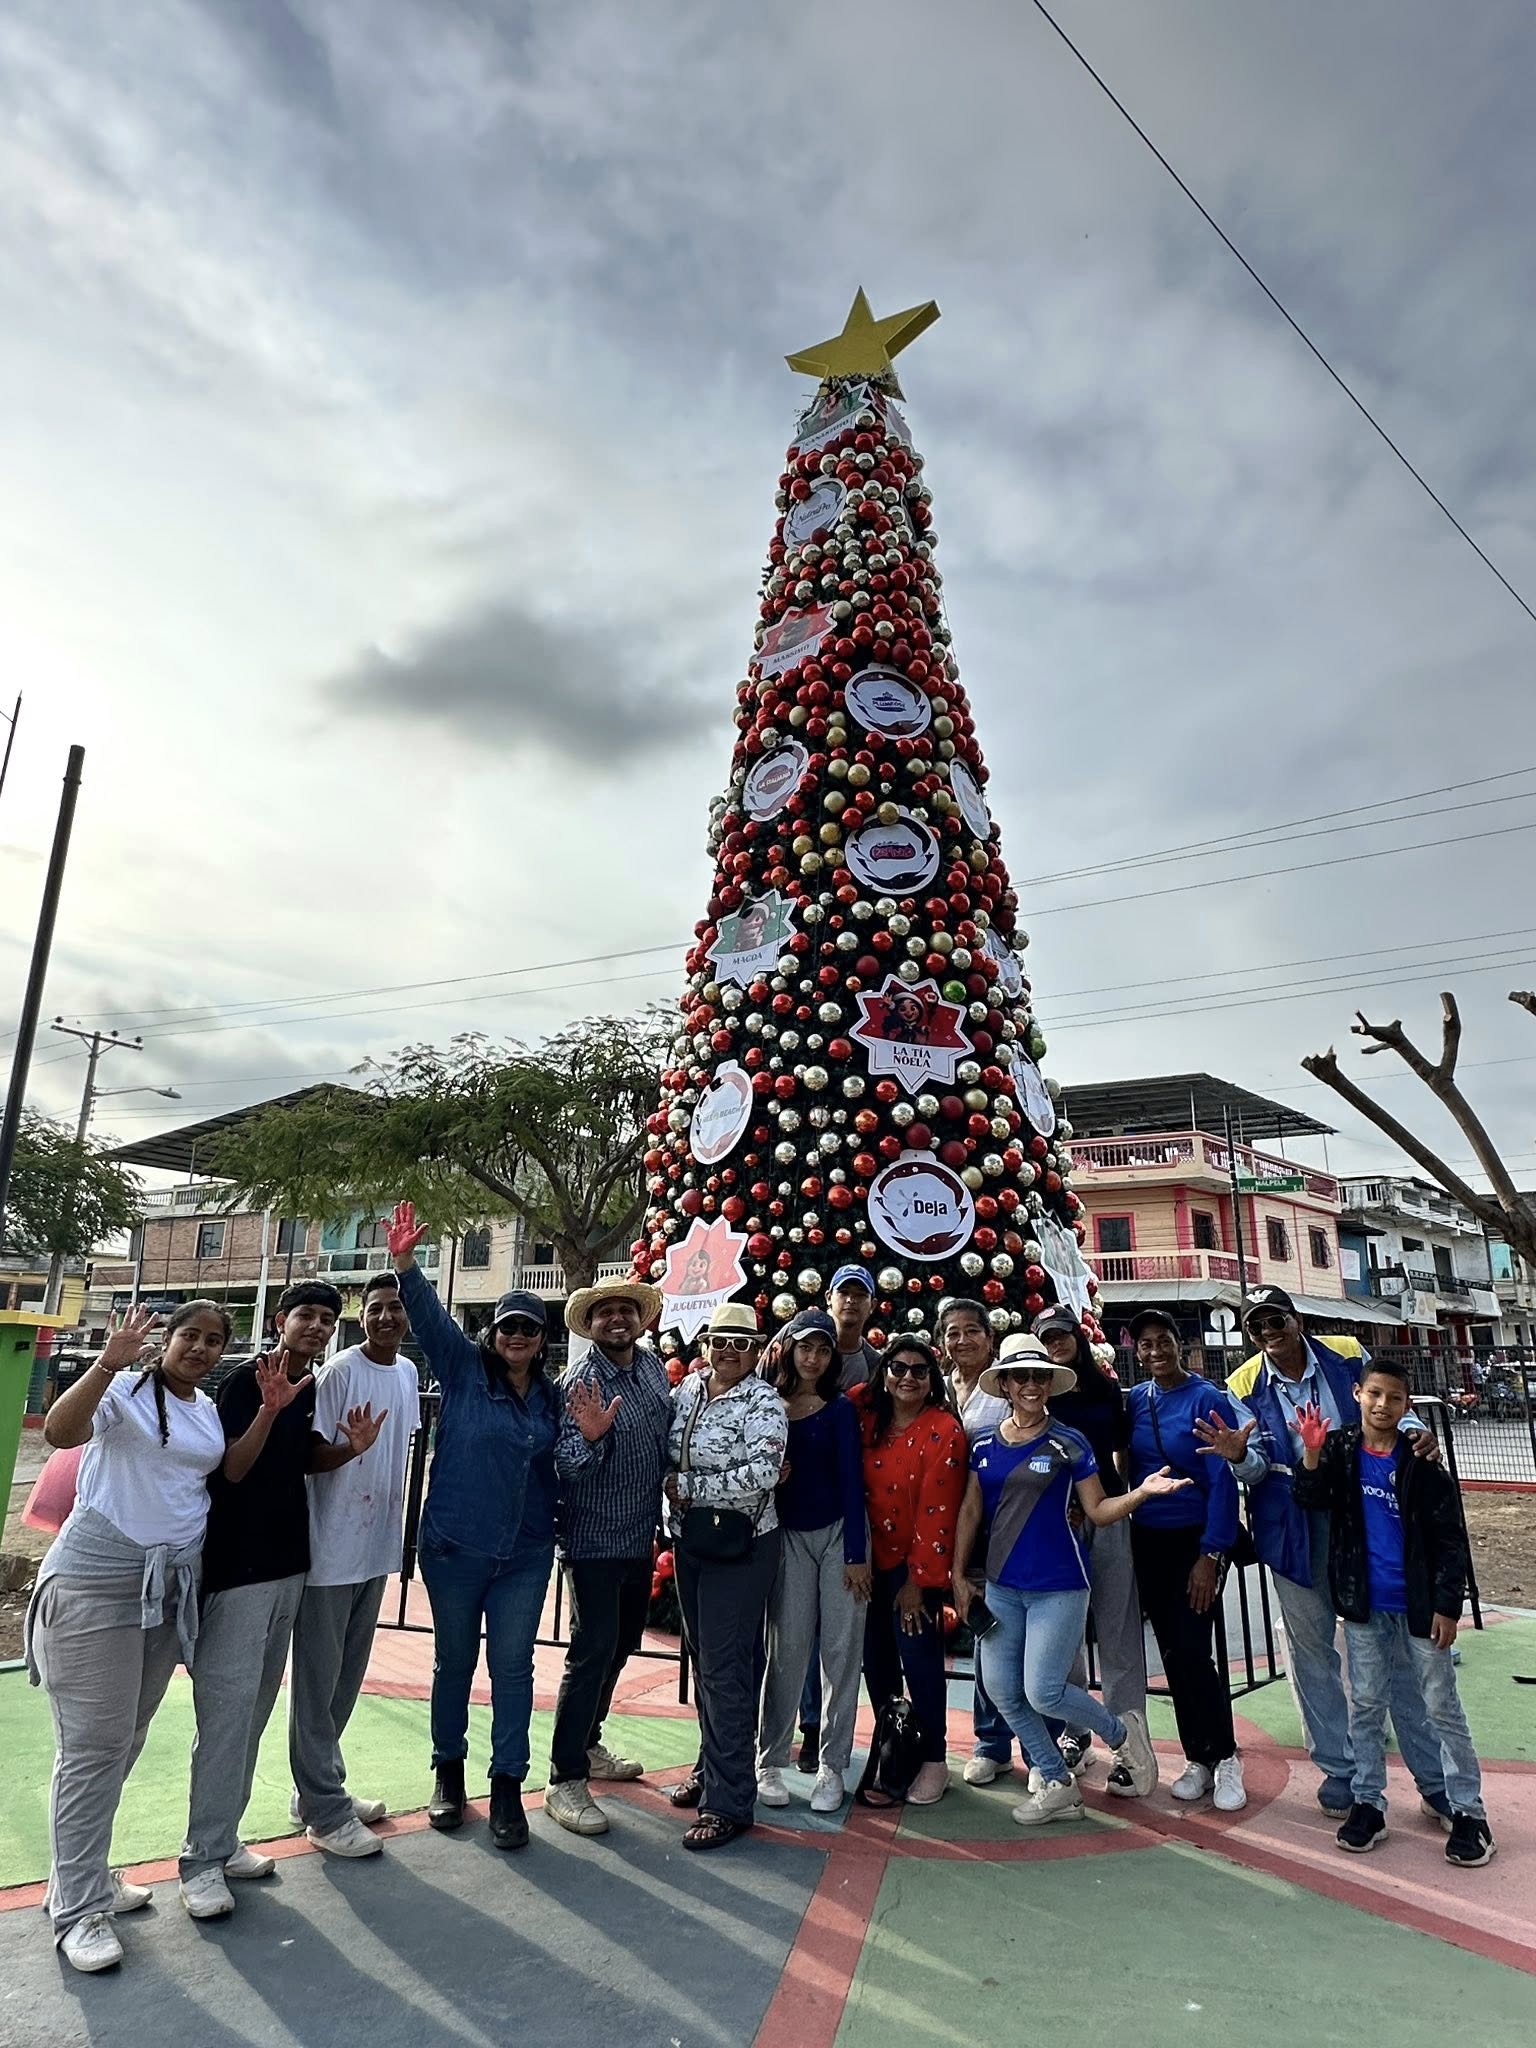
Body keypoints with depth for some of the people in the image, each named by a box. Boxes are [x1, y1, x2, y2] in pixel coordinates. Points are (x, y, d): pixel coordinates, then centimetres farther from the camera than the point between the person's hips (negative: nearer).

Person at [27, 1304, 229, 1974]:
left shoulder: (210, 1411, 10)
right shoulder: (125, 1390, -10)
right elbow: (59, 1431, -27)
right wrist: (108, 1362, -39)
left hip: (171, 1585, 7)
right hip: (97, 1580, -7)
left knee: (125, 1738, 17)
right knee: (92, 1745, 0)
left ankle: (83, 1872, 33)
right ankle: (77, 1909, 11)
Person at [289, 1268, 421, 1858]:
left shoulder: (408, 1373, 5)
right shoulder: (340, 1372, -16)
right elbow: (311, 1457, -14)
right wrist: (354, 1446, -33)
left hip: (377, 1546, 7)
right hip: (331, 1547, -7)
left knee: (348, 1677, 18)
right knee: (318, 1680, 5)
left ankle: (320, 1787, 33)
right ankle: (325, 1812, 15)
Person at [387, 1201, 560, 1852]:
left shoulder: (550, 1396, 5)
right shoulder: (464, 1369, -5)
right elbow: (429, 1316, -19)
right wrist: (405, 1263, -34)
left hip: (525, 1554, 2)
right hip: (455, 1546, -2)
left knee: (512, 1666, 6)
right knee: (454, 1661, 14)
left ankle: (508, 1786, 18)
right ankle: (448, 1772, 33)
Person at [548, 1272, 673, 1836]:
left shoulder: (653, 1365, 0)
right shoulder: (582, 1382, -20)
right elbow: (567, 1468, -27)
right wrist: (589, 1436, -45)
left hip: (641, 1536, 8)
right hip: (595, 1541, -7)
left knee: (622, 1646, 19)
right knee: (592, 1653, -7)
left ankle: (588, 1745, 37)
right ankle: (565, 1780, 5)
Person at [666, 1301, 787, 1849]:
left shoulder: (764, 1404, -14)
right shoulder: (688, 1388, 4)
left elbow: (761, 1475, -26)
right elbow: (665, 1452, 17)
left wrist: (688, 1487, -19)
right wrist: (671, 1492, -2)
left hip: (740, 1547, -6)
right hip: (688, 1541, 7)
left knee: (725, 1668, -3)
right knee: (702, 1656, 18)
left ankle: (729, 1802, 7)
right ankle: (710, 1766, 35)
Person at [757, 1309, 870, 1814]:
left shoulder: (839, 1408, -2)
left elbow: (851, 1479, -5)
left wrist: (856, 1554, -8)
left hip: (838, 1533, 0)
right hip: (788, 1536, 1)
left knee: (841, 1650, 4)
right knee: (786, 1650, 3)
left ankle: (833, 1767, 16)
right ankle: (770, 1763, 17)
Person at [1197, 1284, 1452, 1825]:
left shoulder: (1347, 1355, -4)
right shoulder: (1244, 1387, -4)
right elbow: (1258, 1470, -6)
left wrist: (1413, 1430, -15)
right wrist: (1240, 1456, -29)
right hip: (1295, 1530, 1)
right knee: (1311, 1649, 11)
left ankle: (1437, 1782, 20)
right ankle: (1341, 1770, 28)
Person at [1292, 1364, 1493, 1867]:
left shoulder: (1420, 1463, -8)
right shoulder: (1339, 1448, -3)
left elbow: (1451, 1538, -5)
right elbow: (1310, 1501, -13)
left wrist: (1447, 1605, -8)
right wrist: (1311, 1454, -30)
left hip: (1419, 1605, -2)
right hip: (1363, 1604, 2)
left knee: (1441, 1708, 6)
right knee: (1366, 1705, 11)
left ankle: (1469, 1810, 18)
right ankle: (1367, 1802, 21)